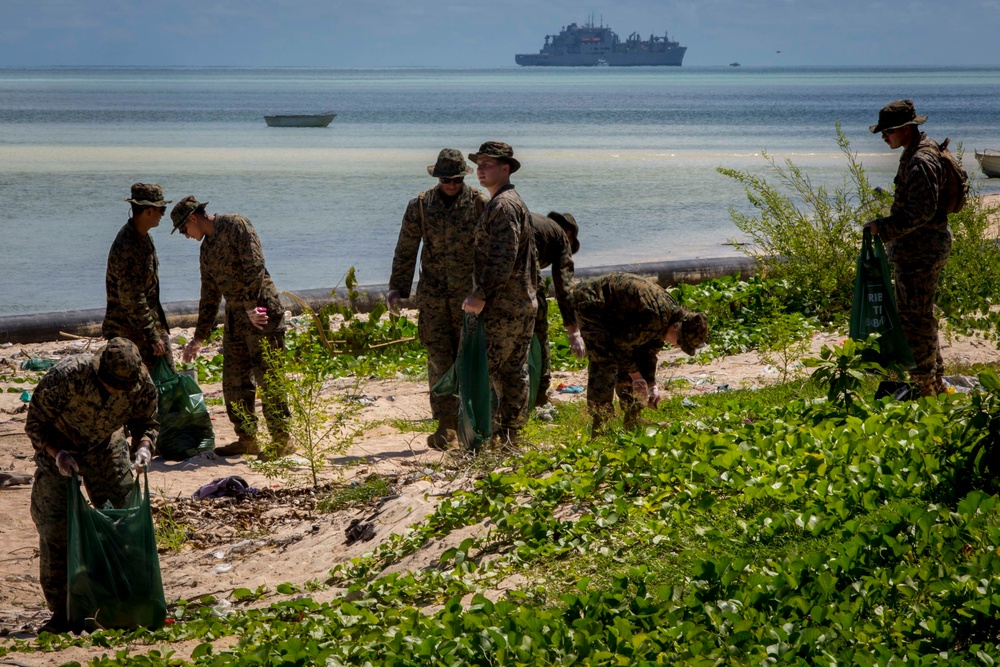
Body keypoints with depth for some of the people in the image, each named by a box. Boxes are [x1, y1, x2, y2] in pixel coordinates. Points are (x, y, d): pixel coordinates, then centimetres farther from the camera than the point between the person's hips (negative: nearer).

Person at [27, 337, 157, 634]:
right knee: (54, 530, -8)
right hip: (59, 448, -3)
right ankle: (61, 612, -1)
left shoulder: (142, 384, -23)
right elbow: (35, 423, -19)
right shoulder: (65, 377, -33)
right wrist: (56, 453, -34)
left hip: (106, 449, 3)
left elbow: (146, 422, -4)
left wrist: (143, 446, -25)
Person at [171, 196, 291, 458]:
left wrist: (250, 307, -22)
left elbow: (254, 267, -19)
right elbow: (209, 297, 22)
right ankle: (246, 438, 17)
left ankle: (281, 441, -4)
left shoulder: (236, 225, -9)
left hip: (260, 311, -9)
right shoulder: (207, 247, 17)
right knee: (235, 380, 9)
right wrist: (198, 338, 23)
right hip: (235, 316, 9)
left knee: (268, 377, -8)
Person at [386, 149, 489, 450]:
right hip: (434, 297, 2)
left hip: (471, 296, -2)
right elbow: (405, 249, 9)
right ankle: (446, 426, 2)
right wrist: (397, 288, 3)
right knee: (439, 358, -2)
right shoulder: (420, 205, 4)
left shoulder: (480, 203, -2)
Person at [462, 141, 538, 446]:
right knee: (515, 372, 11)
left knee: (484, 371, -8)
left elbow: (503, 258, -23)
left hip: (502, 307, -10)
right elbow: (531, 258, 23)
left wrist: (480, 295, -22)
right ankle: (511, 435, 15)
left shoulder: (502, 206, -14)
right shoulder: (517, 203, 19)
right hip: (524, 304, 10)